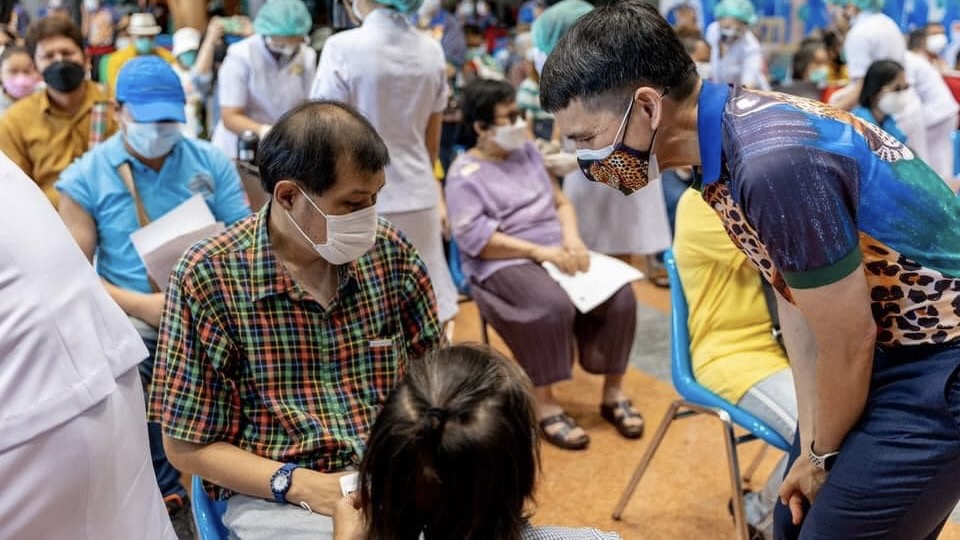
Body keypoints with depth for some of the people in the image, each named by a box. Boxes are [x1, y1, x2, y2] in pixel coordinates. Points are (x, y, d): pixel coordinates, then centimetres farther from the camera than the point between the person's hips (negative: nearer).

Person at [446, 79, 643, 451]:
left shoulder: (527, 151, 16)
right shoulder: (464, 174, -5)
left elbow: (560, 202, 16)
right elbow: (474, 239, -15)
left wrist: (572, 238, -6)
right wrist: (539, 251, -19)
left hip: (558, 252, 6)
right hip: (504, 265, -6)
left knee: (619, 295, -17)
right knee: (554, 306, -35)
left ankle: (613, 392, -4)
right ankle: (544, 403, -19)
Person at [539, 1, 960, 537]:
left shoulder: (774, 163, -33)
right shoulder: (730, 133, -4)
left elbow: (848, 346, -22)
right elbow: (793, 294, 2)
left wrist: (824, 456, -3)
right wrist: (811, 445, 3)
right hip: (884, 345, 8)